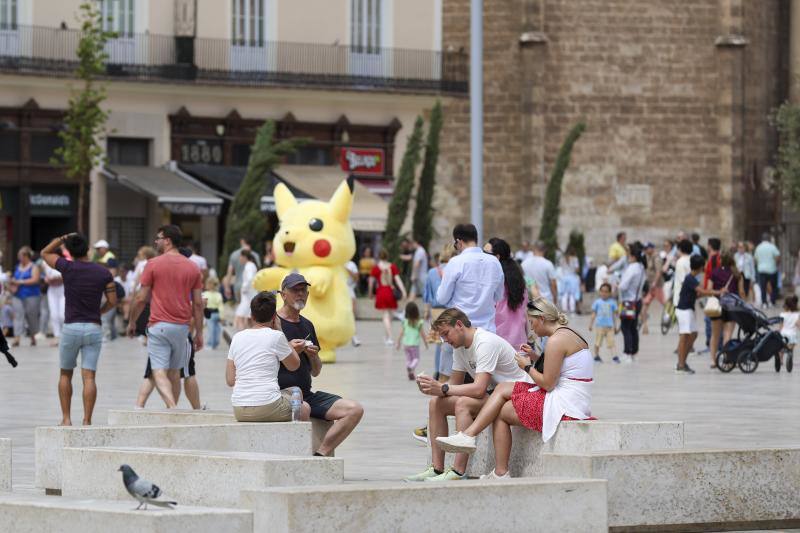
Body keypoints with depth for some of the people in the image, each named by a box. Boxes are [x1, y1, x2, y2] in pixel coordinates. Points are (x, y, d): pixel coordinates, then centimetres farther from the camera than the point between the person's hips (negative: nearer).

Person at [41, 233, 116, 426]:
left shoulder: (67, 268, -6)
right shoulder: (103, 273, -1)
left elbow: (45, 253, 11)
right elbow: (112, 301, 4)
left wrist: (62, 238, 12)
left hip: (71, 327, -1)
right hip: (94, 328, 1)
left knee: (65, 374, 15)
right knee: (89, 377, -2)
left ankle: (66, 418, 11)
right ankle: (87, 421, -9)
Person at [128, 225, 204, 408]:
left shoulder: (153, 264, -4)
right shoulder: (193, 267, 7)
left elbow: (141, 298, -2)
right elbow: (198, 303, 7)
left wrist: (132, 322, 12)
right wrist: (199, 332, 13)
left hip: (159, 325, -4)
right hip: (182, 326, 4)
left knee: (159, 373, -8)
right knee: (174, 372, 17)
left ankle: (173, 408, -26)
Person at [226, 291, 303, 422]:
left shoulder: (237, 337, 9)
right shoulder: (275, 336, -6)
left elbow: (230, 380, 11)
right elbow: (294, 365, 11)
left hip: (239, 411, 6)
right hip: (268, 409, -6)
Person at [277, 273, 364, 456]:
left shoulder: (307, 325, 19)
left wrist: (313, 356, 1)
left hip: (306, 395, 7)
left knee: (355, 410, -10)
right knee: (303, 408, -40)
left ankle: (321, 454, -14)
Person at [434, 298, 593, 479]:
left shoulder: (556, 340, -16)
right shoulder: (569, 334, 15)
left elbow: (548, 383, -16)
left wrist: (527, 366, -1)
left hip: (563, 406, -10)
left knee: (500, 413, 1)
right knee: (502, 388, 11)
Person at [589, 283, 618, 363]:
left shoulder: (612, 302, 6)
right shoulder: (597, 302, 3)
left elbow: (614, 314, 11)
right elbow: (594, 314, 7)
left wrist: (615, 326, 13)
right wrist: (591, 324, 5)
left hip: (610, 326, 0)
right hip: (600, 325, 0)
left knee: (611, 341, -7)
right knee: (598, 342, 4)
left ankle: (614, 356, -13)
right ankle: (596, 356, 18)